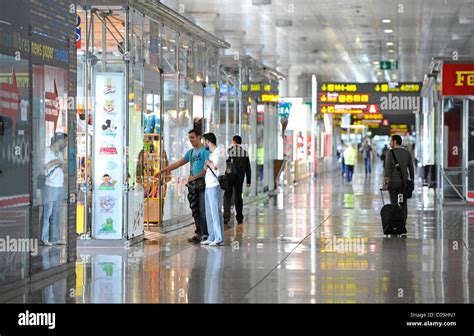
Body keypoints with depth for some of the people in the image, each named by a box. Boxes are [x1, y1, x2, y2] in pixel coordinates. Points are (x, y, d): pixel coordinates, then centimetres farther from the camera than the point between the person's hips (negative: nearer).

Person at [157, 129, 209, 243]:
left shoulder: (205, 150, -5)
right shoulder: (191, 152, 19)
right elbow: (178, 163, 22)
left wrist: (195, 176, -14)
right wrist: (163, 170, 17)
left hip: (203, 183, -8)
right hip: (193, 184, 8)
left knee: (203, 210, -10)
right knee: (195, 211, 7)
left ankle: (205, 234, -8)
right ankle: (199, 233, 11)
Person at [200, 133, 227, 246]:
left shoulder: (219, 151, -9)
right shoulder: (213, 152, 19)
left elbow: (215, 166, -23)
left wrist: (208, 162, -4)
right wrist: (207, 165, 2)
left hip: (215, 186, -10)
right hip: (209, 186, 10)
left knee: (216, 212, -8)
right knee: (209, 213, 11)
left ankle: (219, 238, -6)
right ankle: (212, 237, 16)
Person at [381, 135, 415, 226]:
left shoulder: (390, 153, -10)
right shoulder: (407, 153, 4)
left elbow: (387, 169, -16)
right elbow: (411, 169, 6)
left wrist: (385, 183, -15)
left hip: (392, 182, -3)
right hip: (403, 182, 3)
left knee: (394, 204, 3)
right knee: (403, 203, 10)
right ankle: (403, 222, 3)